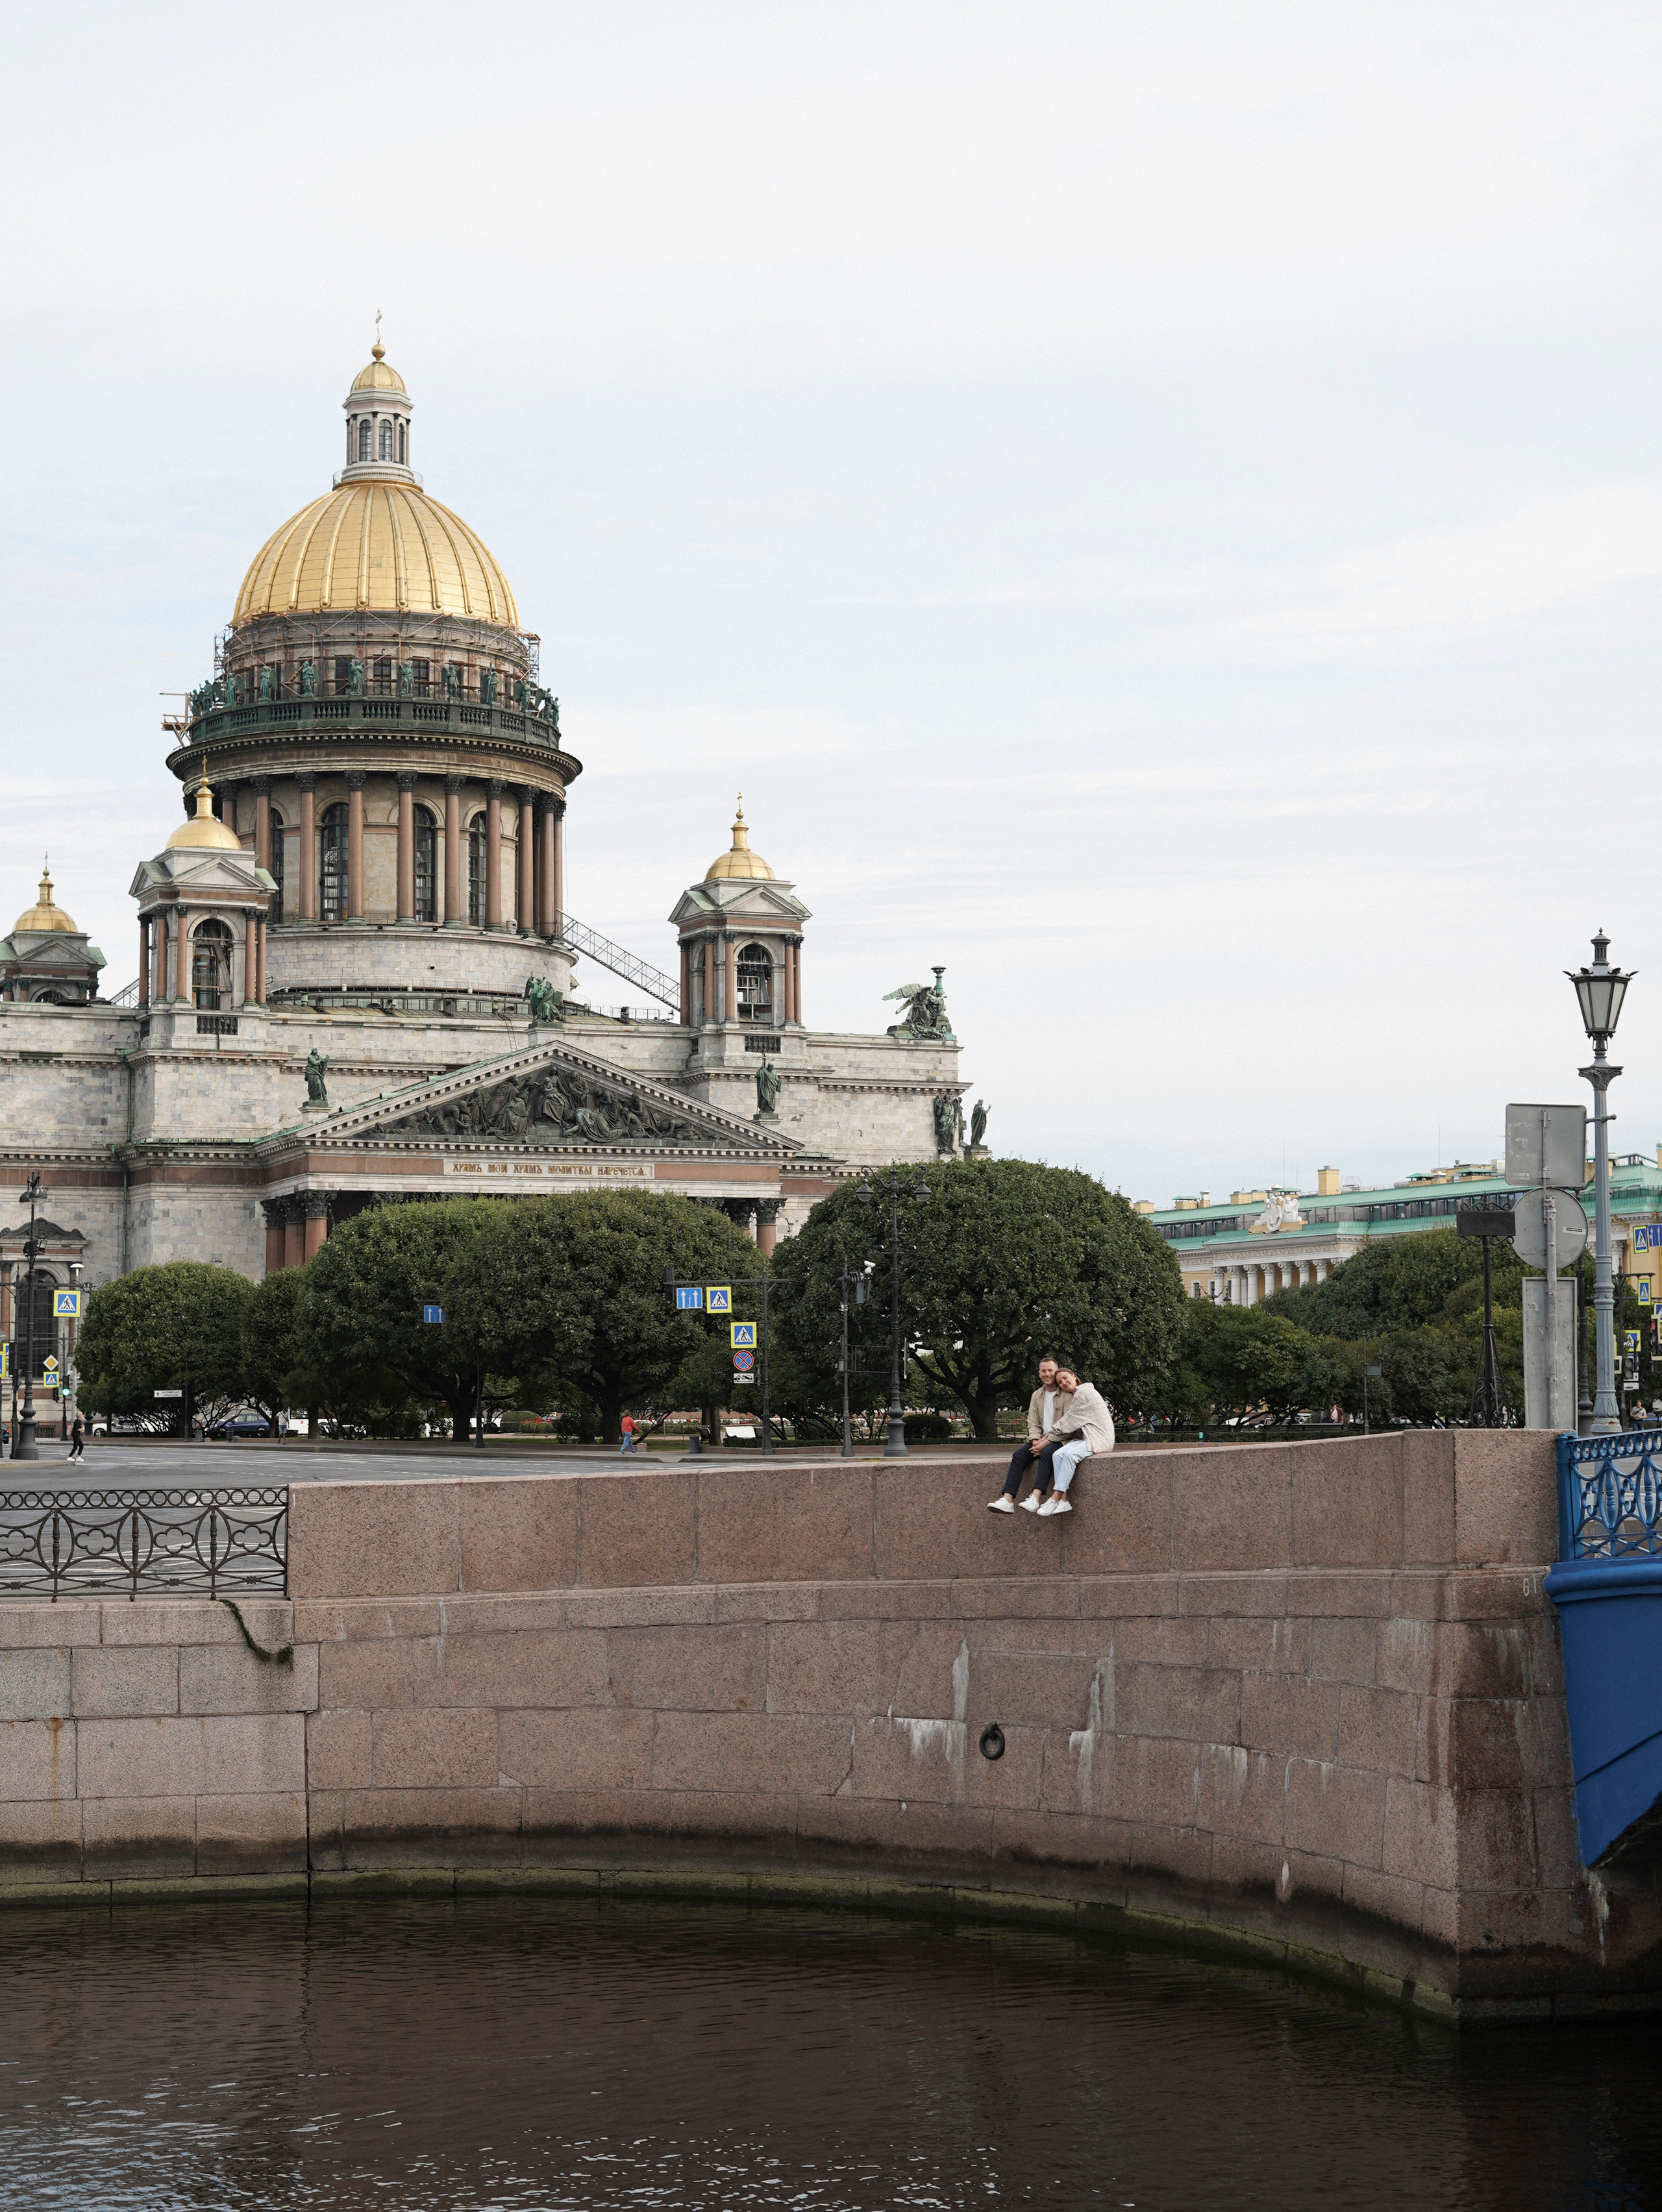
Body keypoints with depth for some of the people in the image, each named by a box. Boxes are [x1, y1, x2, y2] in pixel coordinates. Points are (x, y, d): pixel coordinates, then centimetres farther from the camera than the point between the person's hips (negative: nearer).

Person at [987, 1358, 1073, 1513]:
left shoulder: (1066, 1394, -6)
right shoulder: (1037, 1395, 16)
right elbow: (1032, 1423, 11)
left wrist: (1046, 1442, -18)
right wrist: (1036, 1441, -10)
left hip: (1060, 1440, -6)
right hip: (1041, 1440, 6)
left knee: (1046, 1454, -37)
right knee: (1019, 1455, -20)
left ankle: (1035, 1498, -52)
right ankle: (1007, 1500, -34)